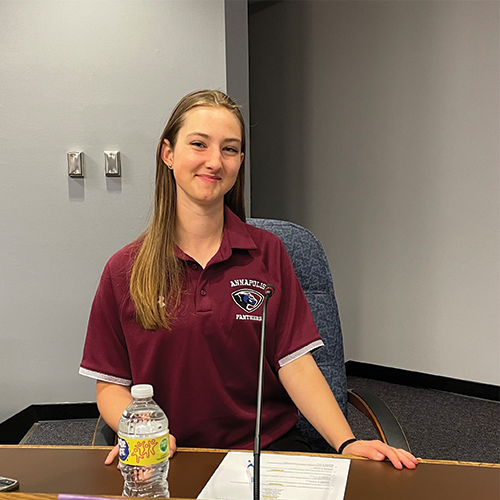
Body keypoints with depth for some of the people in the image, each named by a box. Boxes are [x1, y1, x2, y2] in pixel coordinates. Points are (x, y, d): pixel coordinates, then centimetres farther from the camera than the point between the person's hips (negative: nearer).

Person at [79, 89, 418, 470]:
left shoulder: (267, 253, 2)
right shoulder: (125, 270, -1)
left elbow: (296, 365, -4)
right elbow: (110, 385, 1)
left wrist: (347, 443, -18)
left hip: (269, 444, -1)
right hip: (174, 458, 1)